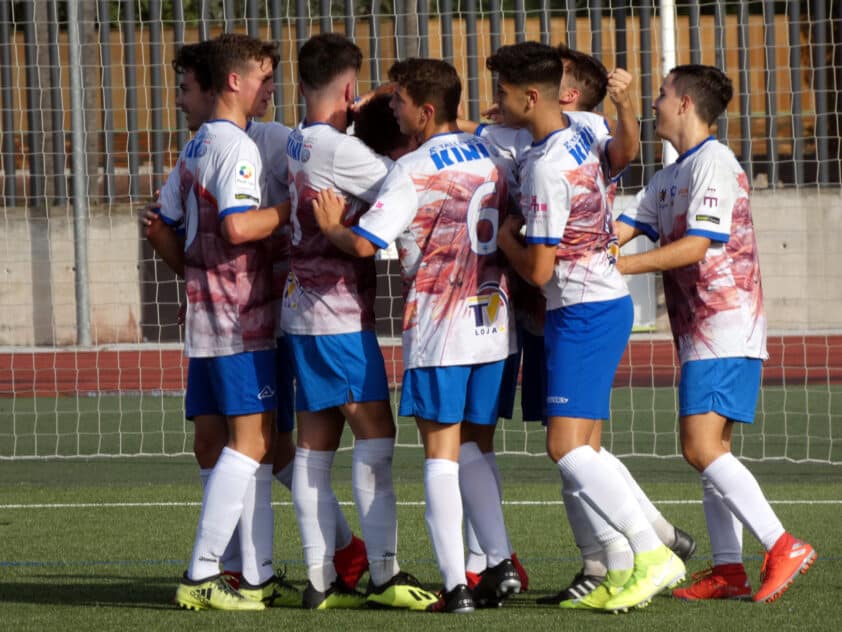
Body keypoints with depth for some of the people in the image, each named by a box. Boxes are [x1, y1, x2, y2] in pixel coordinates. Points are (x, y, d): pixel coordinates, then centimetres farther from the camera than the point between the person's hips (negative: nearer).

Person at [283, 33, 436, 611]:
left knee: (315, 447, 6)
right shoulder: (338, 149, -15)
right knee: (376, 436, -8)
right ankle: (384, 575, -11)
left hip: (303, 311, 9)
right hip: (339, 314, -9)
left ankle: (321, 580, 6)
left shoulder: (296, 145, 11)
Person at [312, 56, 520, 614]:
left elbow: (364, 244, -17)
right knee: (469, 447, 17)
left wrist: (330, 227, 2)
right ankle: (501, 563, 6)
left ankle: (456, 585, -5)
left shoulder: (414, 170, -11)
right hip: (495, 321, 6)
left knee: (441, 453, 0)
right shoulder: (492, 159, 9)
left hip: (439, 329, -6)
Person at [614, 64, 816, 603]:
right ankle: (729, 569, 7)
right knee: (711, 450, 7)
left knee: (702, 448, -18)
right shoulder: (670, 178, 20)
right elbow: (619, 229, 15)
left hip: (726, 329, -10)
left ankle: (783, 547, -20)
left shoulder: (714, 163, -11)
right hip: (702, 334, 10)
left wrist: (617, 267, -20)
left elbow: (697, 244, -19)